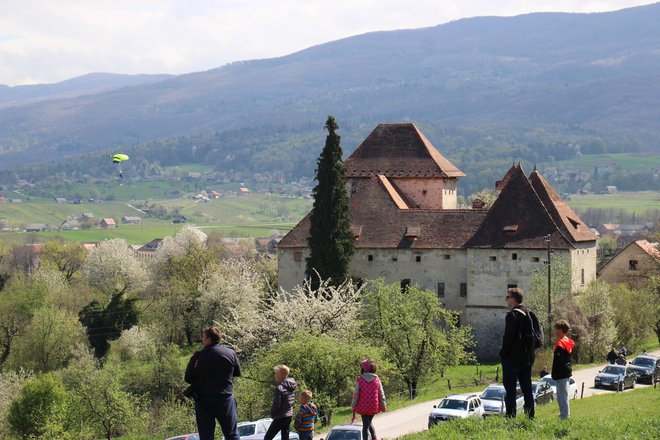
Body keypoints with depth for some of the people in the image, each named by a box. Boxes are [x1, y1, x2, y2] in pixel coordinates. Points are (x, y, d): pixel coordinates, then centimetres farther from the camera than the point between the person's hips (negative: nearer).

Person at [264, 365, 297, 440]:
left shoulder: (279, 388, -19)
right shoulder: (291, 387, 7)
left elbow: (276, 404, -20)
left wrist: (272, 414, -4)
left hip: (280, 417, -9)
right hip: (289, 415, 9)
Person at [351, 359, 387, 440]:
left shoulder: (360, 380, -9)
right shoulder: (377, 379, -3)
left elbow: (356, 395, -8)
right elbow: (381, 394, 1)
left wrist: (353, 409, -1)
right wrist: (383, 406, 11)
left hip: (363, 407, -3)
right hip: (374, 407, 3)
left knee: (365, 425, 7)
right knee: (369, 422, 24)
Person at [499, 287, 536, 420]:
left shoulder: (512, 315, -14)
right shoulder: (528, 314, 12)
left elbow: (508, 337, -17)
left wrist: (503, 354, -8)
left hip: (512, 358, -8)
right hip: (527, 358, 8)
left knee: (510, 389, -5)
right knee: (527, 389, 11)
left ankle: (511, 415, -9)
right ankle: (530, 416, 13)